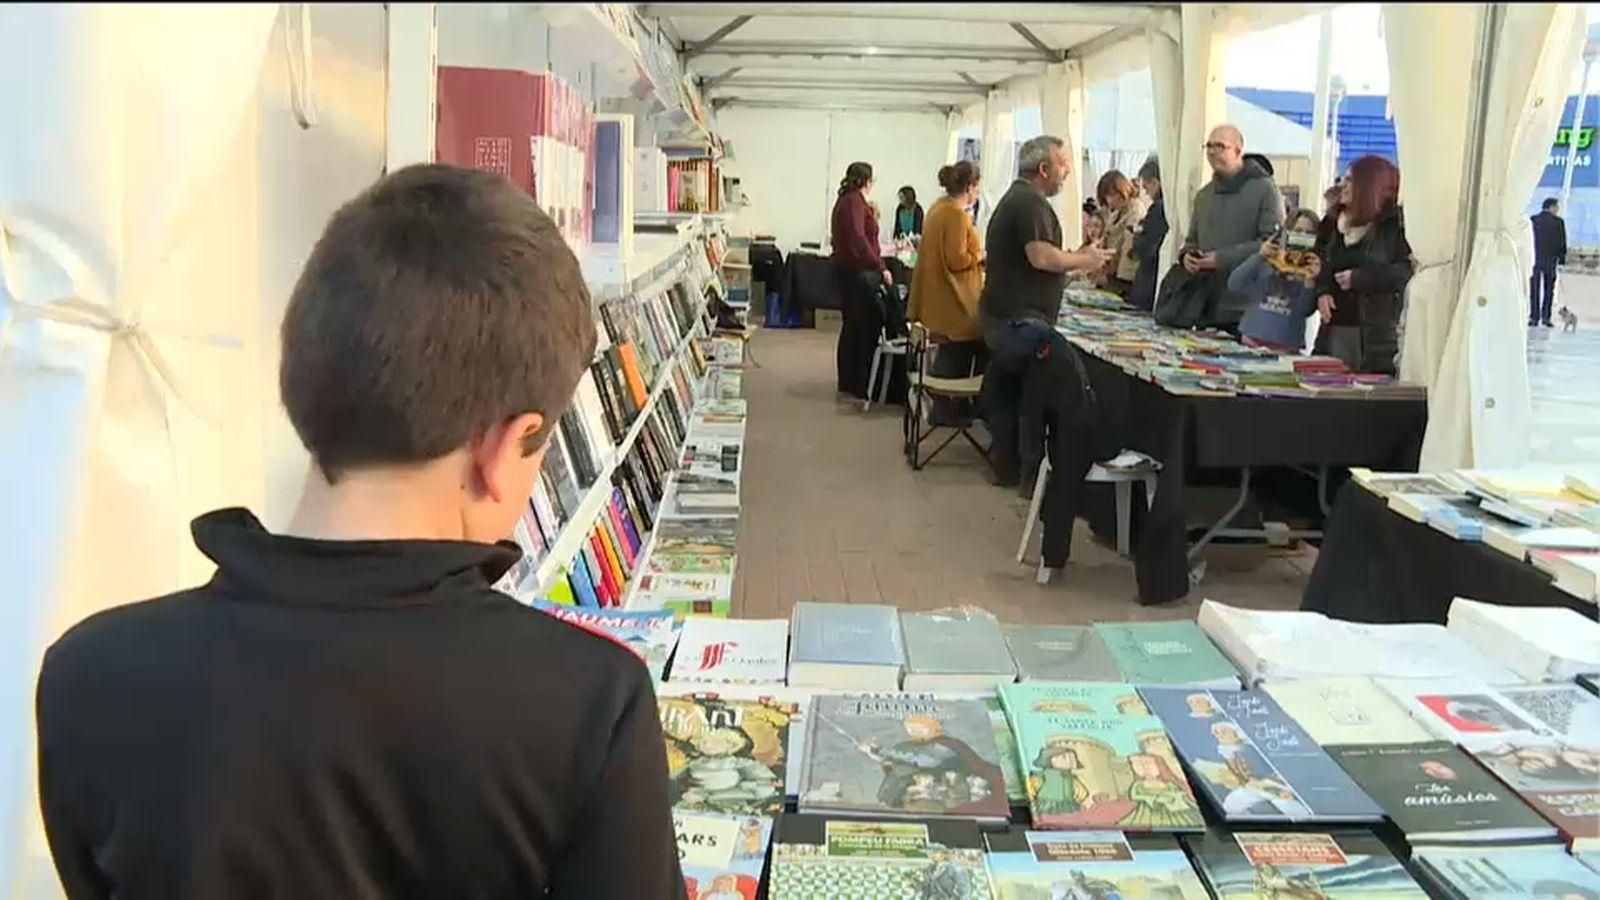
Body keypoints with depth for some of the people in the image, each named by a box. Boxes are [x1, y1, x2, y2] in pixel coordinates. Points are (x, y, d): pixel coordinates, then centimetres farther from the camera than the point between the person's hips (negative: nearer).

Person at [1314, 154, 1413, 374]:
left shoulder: (1395, 224, -3)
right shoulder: (1332, 223, 16)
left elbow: (1405, 270, -12)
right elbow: (1319, 263, 19)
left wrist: (1358, 278, -14)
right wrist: (1322, 292, 0)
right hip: (1335, 327, 6)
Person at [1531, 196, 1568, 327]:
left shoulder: (1533, 220, 2)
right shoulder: (1558, 222, -4)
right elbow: (1562, 242, -3)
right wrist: (1561, 259, 4)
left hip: (1534, 259, 1)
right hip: (1550, 260, -1)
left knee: (1534, 290, 4)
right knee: (1548, 290, 6)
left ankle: (1534, 317, -1)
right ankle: (1545, 317, 2)